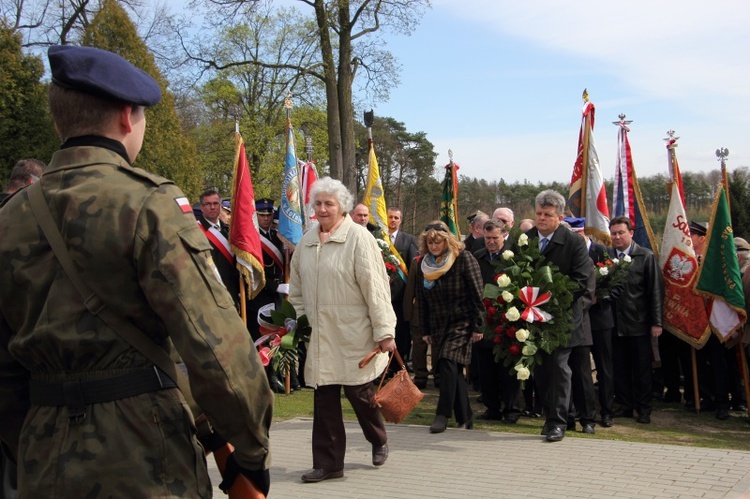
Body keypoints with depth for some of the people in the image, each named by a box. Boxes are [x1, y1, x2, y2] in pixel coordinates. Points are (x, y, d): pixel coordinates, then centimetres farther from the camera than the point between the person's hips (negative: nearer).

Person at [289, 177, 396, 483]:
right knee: (324, 400, 6)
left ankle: (379, 440, 33)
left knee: (359, 394, 5)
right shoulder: (307, 241, 8)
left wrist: (384, 331, -14)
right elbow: (297, 288, 18)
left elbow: (375, 287, -12)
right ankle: (328, 463, 16)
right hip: (320, 337, 5)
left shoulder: (358, 237, -9)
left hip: (354, 335, -5)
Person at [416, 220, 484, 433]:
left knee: (448, 362, -18)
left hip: (461, 323, -5)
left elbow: (477, 295, -10)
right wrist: (425, 330, 10)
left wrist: (477, 326, -12)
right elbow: (421, 299, 11)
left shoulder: (464, 259, -9)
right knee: (453, 369, 6)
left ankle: (443, 415, -12)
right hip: (438, 325, 5)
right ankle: (465, 418, 14)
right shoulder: (424, 264, 7)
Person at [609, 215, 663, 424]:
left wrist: (656, 322, -6)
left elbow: (656, 291, -3)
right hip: (615, 323, 3)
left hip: (638, 323, -2)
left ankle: (644, 409, 15)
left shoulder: (646, 257, -2)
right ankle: (626, 405, 21)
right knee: (619, 368, 9)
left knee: (642, 368, 6)